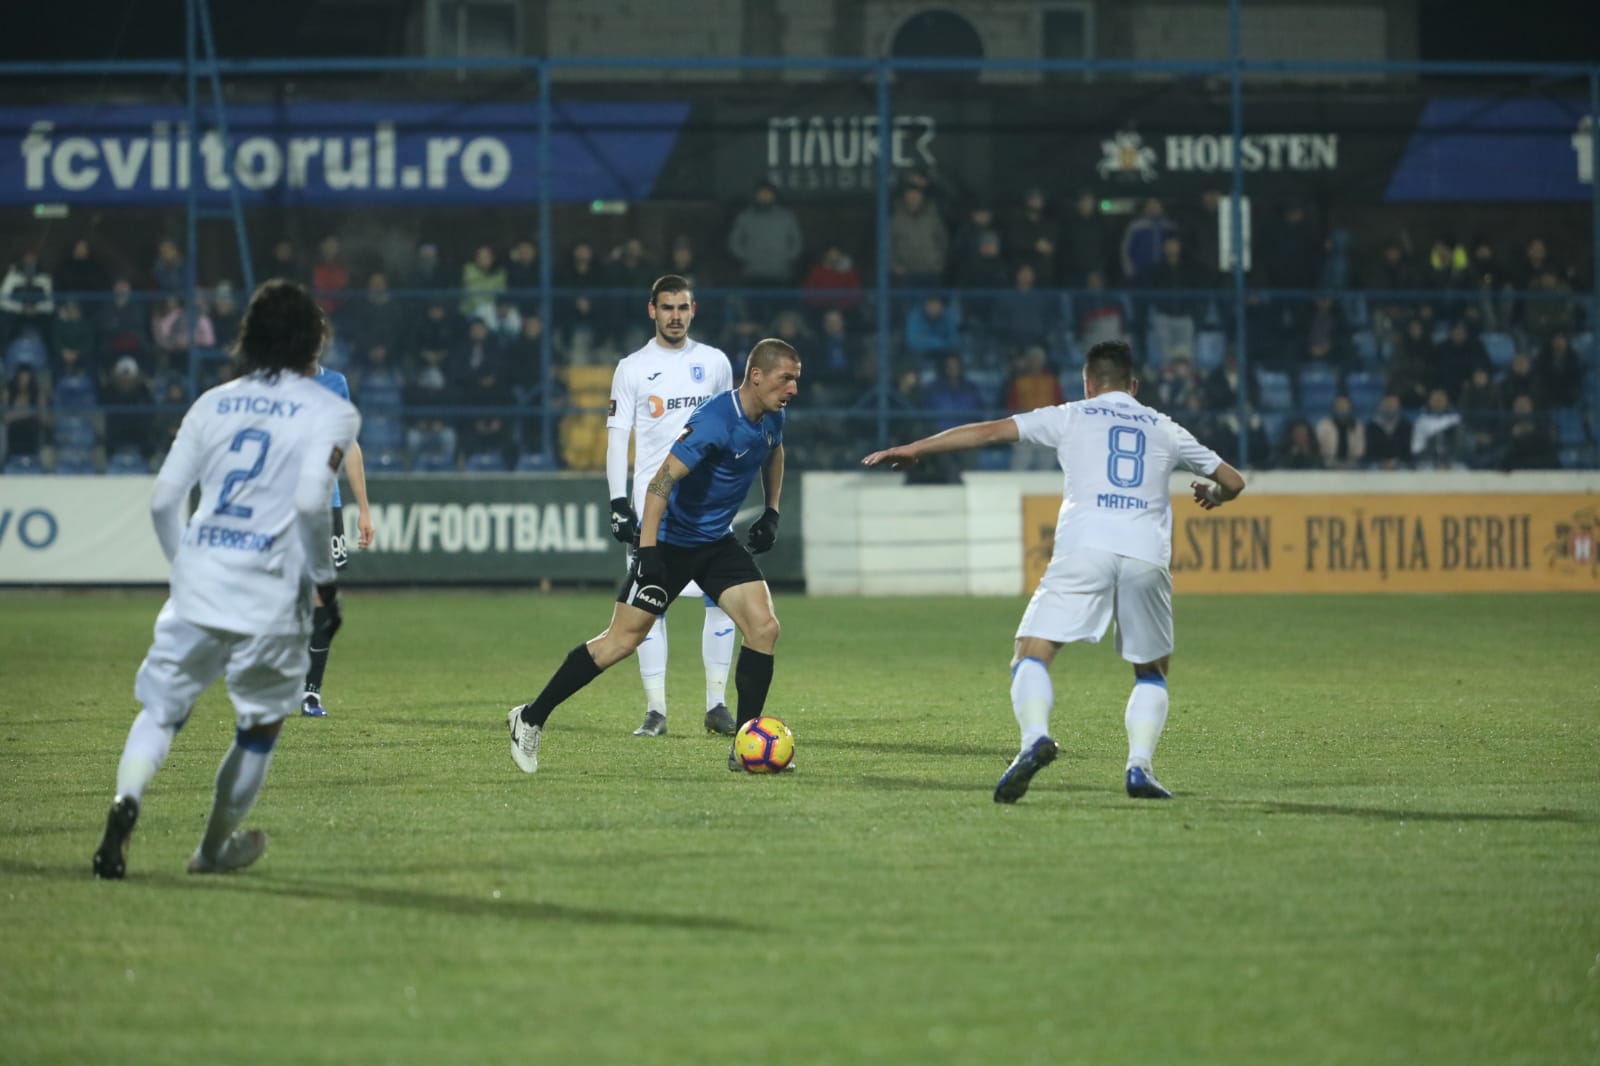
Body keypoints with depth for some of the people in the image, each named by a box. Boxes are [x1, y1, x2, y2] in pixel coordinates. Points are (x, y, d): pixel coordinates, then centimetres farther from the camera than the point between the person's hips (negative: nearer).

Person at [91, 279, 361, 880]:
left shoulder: (214, 403, 13)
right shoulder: (330, 412, 0)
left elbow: (163, 499, 9)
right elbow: (309, 502, -15)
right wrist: (324, 579, -3)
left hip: (197, 582, 3)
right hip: (271, 594, -3)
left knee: (161, 708, 10)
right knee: (262, 723, 17)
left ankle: (127, 799, -19)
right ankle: (215, 848, 26)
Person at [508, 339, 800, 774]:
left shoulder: (771, 417, -1)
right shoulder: (715, 421, -27)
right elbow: (661, 480, -29)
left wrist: (771, 513, 18)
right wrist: (647, 551, -33)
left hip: (719, 542, 7)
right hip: (671, 540, -7)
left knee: (764, 627, -8)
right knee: (622, 641, -6)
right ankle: (531, 718, 8)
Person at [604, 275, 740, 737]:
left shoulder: (715, 362, 8)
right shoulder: (632, 369, 3)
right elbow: (617, 436, 1)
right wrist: (619, 502, -8)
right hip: (652, 499, -1)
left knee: (723, 597, -5)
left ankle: (717, 704, 4)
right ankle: (655, 710, 1)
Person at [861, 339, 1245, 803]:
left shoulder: (1071, 416, 19)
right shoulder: (1164, 429, 25)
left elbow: (989, 431, 14)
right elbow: (1232, 481, 32)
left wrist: (914, 448, 21)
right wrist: (1212, 494, 57)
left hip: (1084, 546, -2)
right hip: (1147, 555, 2)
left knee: (1030, 655, 0)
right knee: (1152, 672, 21)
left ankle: (1035, 737, -28)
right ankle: (1139, 765, 1)